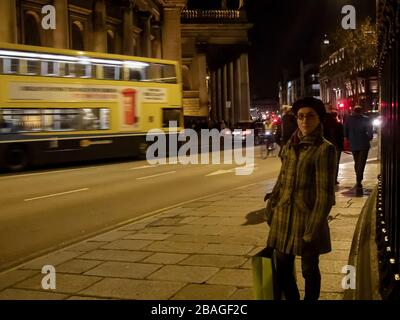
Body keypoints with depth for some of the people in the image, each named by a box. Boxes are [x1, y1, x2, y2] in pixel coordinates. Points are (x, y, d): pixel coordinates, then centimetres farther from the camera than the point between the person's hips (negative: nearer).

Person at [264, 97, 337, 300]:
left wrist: (314, 229, -15)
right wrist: (270, 208, 11)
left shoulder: (324, 149, -10)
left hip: (307, 217, -5)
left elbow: (325, 193, -12)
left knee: (309, 270, 10)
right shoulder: (289, 146, 8)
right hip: (283, 216, 5)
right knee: (282, 270, 13)